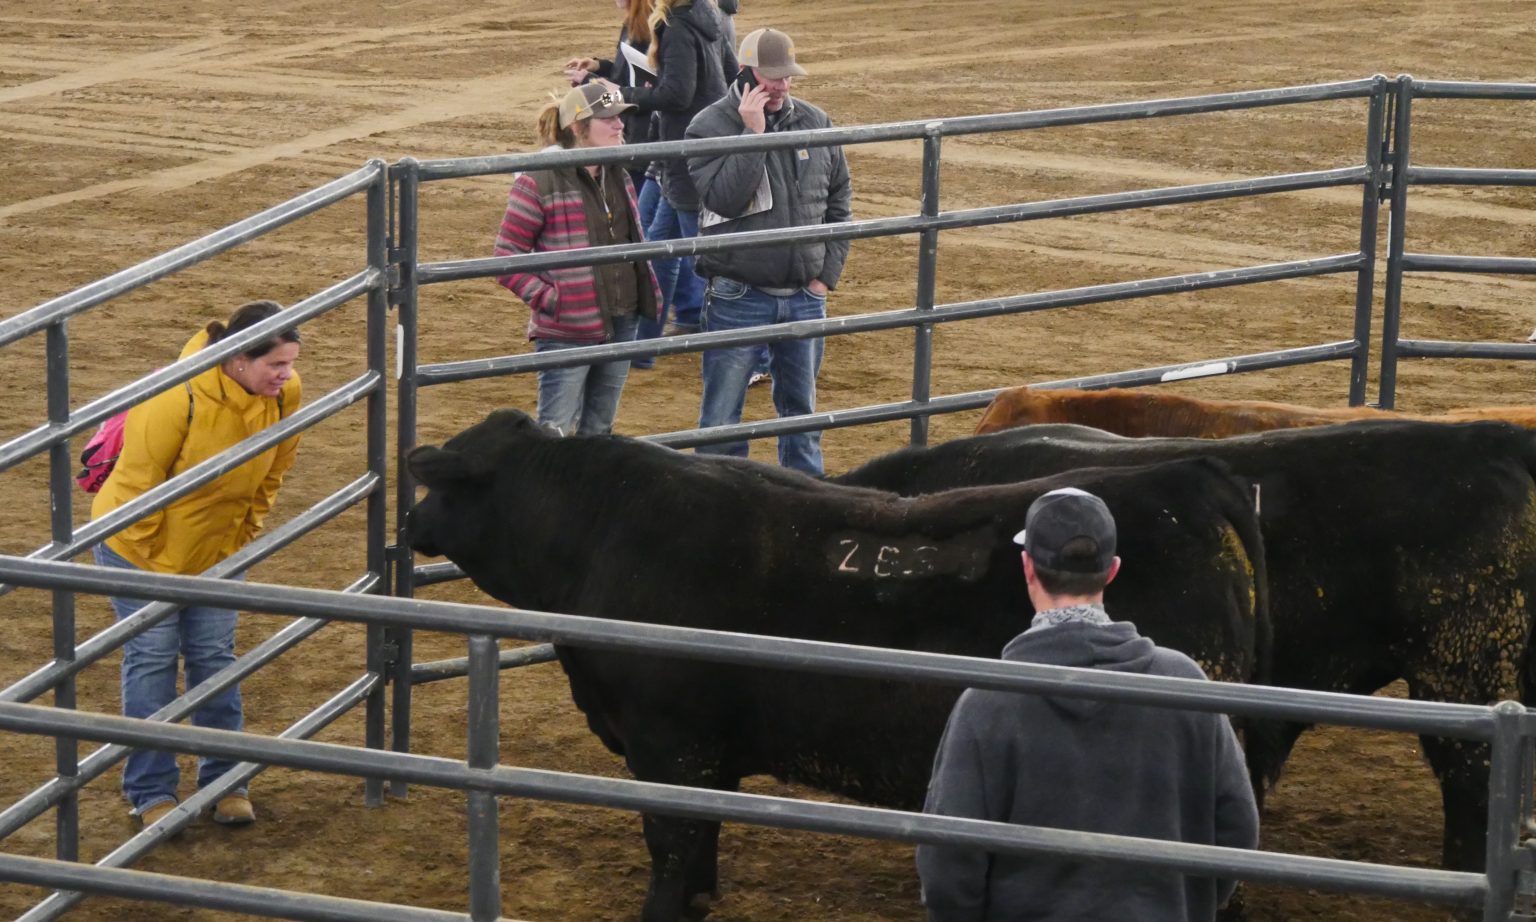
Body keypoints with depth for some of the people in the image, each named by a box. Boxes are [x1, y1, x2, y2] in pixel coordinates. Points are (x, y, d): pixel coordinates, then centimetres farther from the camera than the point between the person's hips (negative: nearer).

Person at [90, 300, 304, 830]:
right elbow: (138, 481, -24)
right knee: (151, 660, 1)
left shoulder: (284, 395, -17)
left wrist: (243, 538, 1)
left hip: (217, 548, 5)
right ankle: (151, 792, 9)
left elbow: (272, 473, 0)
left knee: (214, 656, 9)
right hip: (144, 546, -5)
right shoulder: (178, 398, -34)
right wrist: (147, 572, -17)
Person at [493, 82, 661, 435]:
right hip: (566, 335, -7)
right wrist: (549, 300, -18)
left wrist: (648, 289, 12)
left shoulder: (618, 176, 8)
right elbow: (507, 261, -14)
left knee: (598, 433, 16)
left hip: (622, 324, 7)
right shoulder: (539, 182, -16)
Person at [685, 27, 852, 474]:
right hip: (738, 298, -4)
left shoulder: (816, 123, 2)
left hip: (804, 296, 4)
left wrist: (828, 271, 3)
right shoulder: (709, 128, -10)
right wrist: (753, 132, -25)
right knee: (722, 414, 3)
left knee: (801, 407, 16)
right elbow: (724, 199, -23)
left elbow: (838, 201, 10)